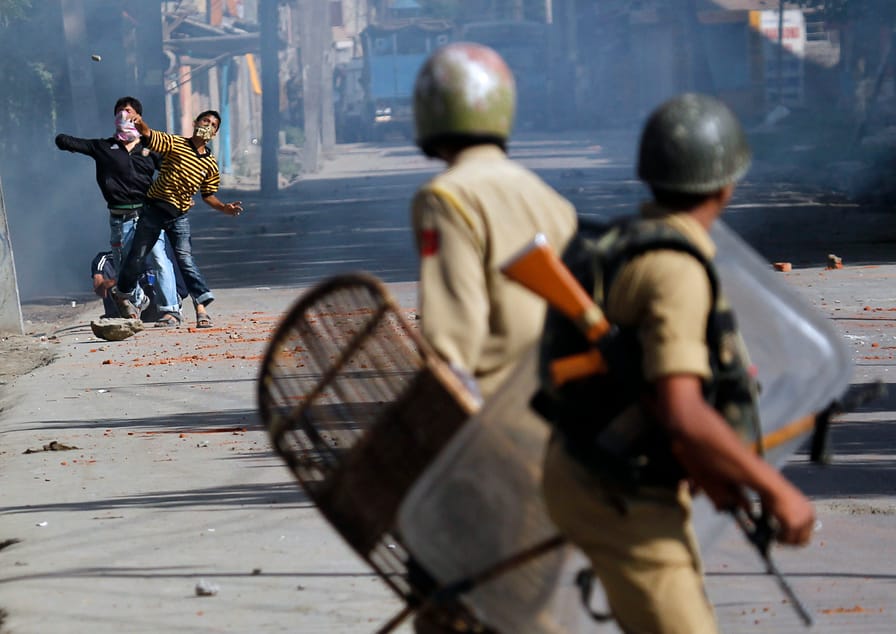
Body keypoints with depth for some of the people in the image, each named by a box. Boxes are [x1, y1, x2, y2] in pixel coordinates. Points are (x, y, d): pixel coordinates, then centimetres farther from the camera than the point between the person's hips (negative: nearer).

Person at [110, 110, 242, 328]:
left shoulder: (211, 164, 6)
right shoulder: (174, 144, -4)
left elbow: (208, 195, 16)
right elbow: (149, 136, -17)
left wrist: (224, 208, -2)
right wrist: (140, 123, -40)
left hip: (179, 216, 1)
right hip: (154, 209, -1)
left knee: (185, 257, -13)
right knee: (137, 254, 6)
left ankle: (201, 306, -17)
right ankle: (122, 293, 29)